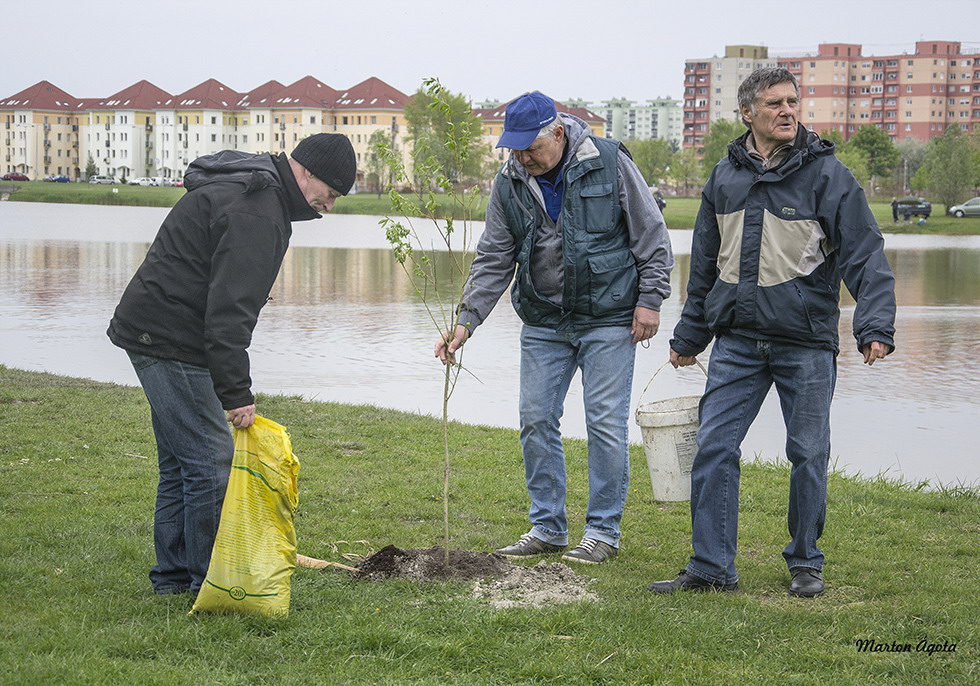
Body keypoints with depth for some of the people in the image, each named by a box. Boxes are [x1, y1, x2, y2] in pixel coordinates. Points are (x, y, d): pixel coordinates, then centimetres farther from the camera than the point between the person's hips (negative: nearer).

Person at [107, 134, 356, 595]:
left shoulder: (247, 187, 16)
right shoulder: (255, 212, -20)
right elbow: (229, 311, -26)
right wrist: (236, 392, -24)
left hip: (151, 332, 11)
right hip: (172, 344, -11)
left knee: (180, 462, 16)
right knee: (211, 462, -7)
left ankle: (173, 575, 24)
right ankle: (209, 583, 0)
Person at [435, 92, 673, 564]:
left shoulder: (609, 163, -10)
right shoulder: (509, 184, 1)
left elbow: (650, 233, -3)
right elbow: (494, 260, 4)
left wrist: (650, 299, -7)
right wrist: (466, 321, -6)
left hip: (608, 320, -4)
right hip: (543, 324, 4)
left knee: (606, 423, -4)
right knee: (536, 420, 4)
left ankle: (603, 530, 8)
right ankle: (547, 528, 16)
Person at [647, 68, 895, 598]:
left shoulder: (826, 173, -3)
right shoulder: (725, 176, 9)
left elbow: (865, 256, -7)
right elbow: (704, 264, 19)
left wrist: (876, 326, -20)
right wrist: (688, 336, 21)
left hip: (807, 343, -3)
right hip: (736, 342, 3)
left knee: (808, 454, 4)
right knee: (713, 447, -3)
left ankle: (805, 564, 20)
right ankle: (711, 566, 5)